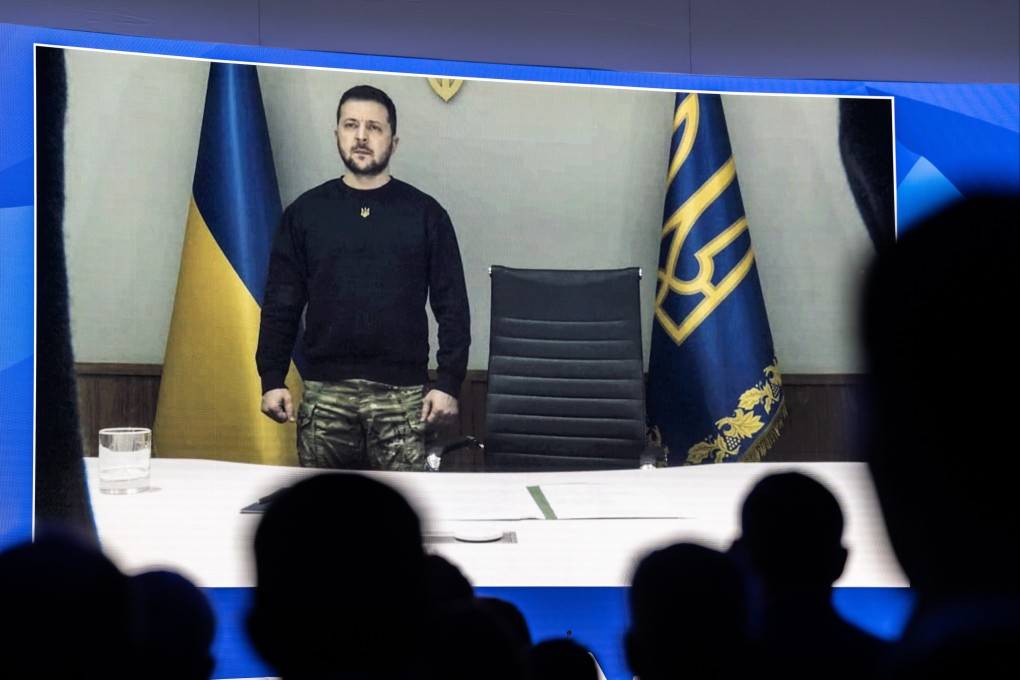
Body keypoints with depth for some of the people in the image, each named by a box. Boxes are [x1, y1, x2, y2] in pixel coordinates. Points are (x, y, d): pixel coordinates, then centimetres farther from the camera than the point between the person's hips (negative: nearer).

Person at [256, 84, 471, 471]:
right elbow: (281, 304, 10)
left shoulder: (425, 214, 6)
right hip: (325, 394, 1)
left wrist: (449, 384, -3)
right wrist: (272, 380, 2)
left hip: (401, 395, -1)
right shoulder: (306, 212, 9)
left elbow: (452, 307, 5)